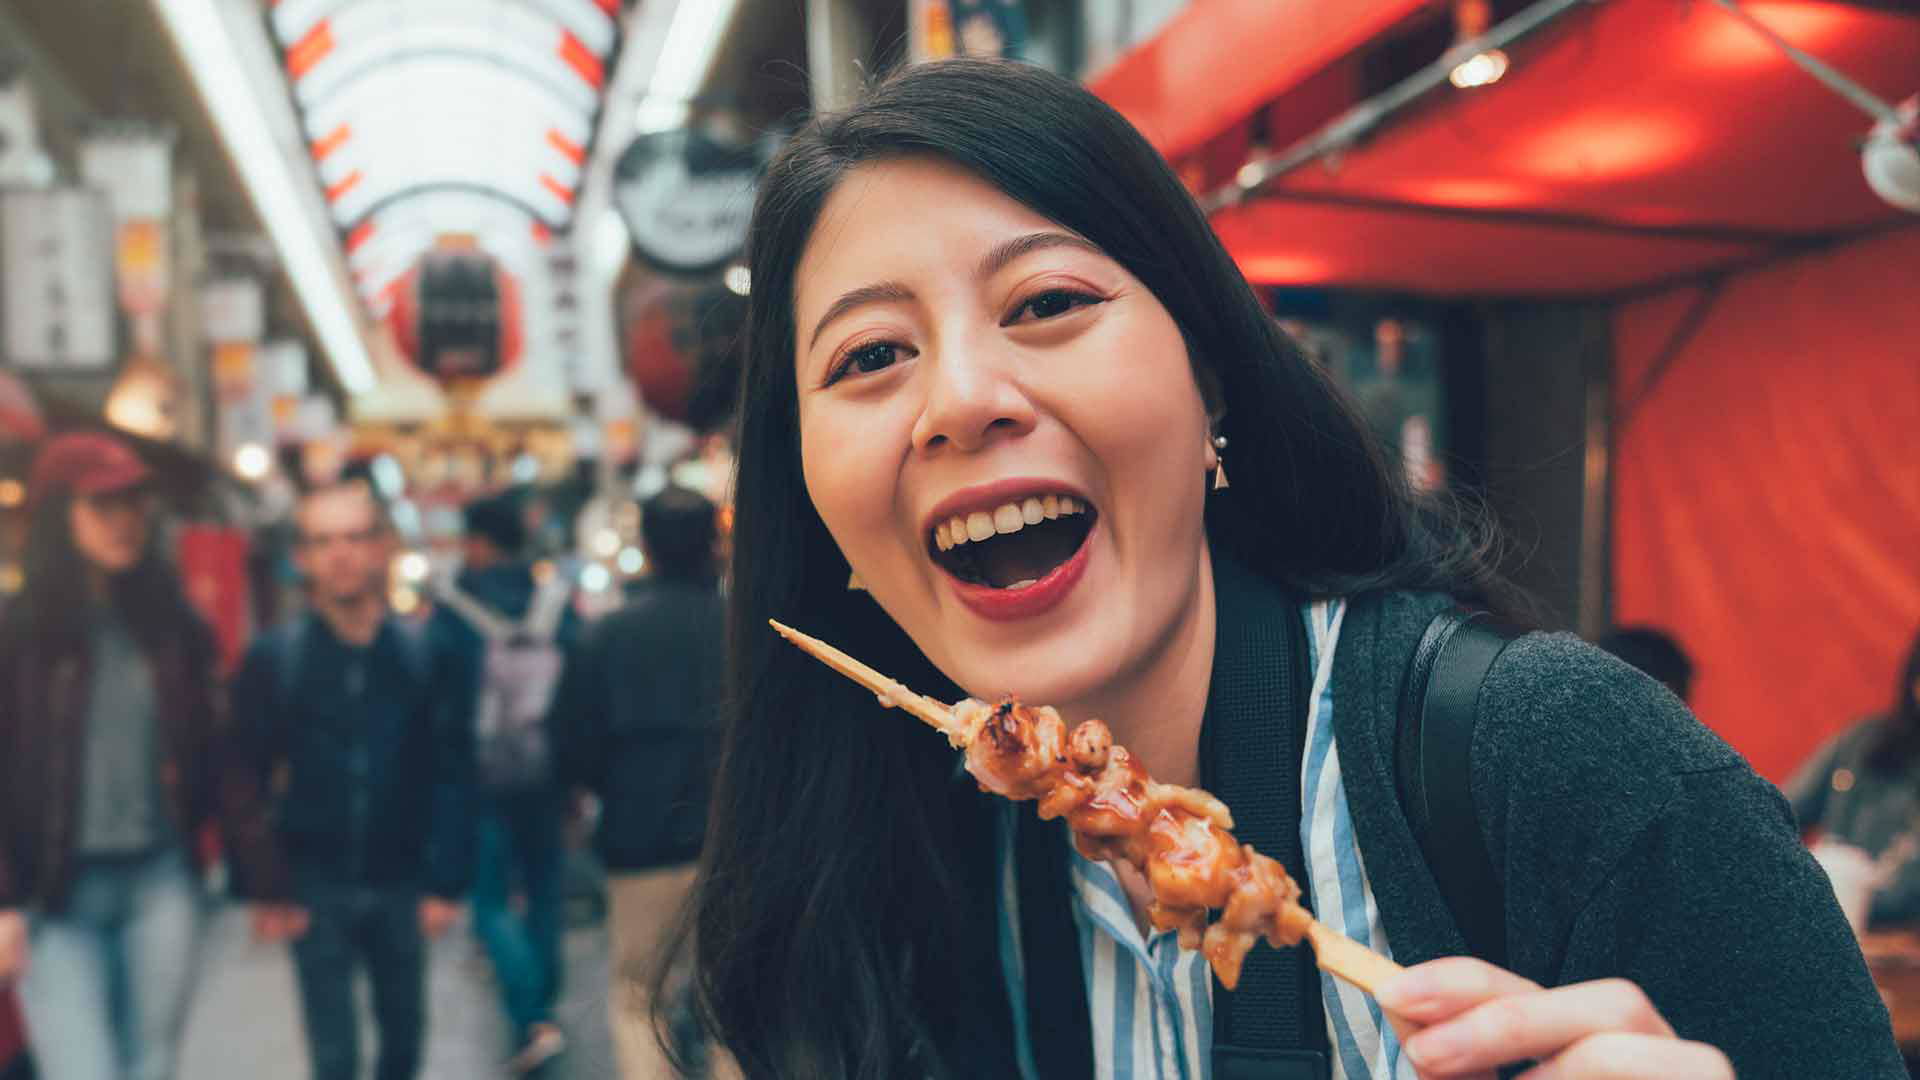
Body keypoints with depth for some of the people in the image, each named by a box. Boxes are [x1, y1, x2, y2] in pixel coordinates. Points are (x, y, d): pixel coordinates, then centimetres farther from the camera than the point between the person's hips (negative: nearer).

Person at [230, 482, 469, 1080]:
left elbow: (450, 776, -3)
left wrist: (445, 882, -7)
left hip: (400, 885, 1)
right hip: (314, 888, -1)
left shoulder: (424, 656, -2)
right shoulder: (272, 659, -3)